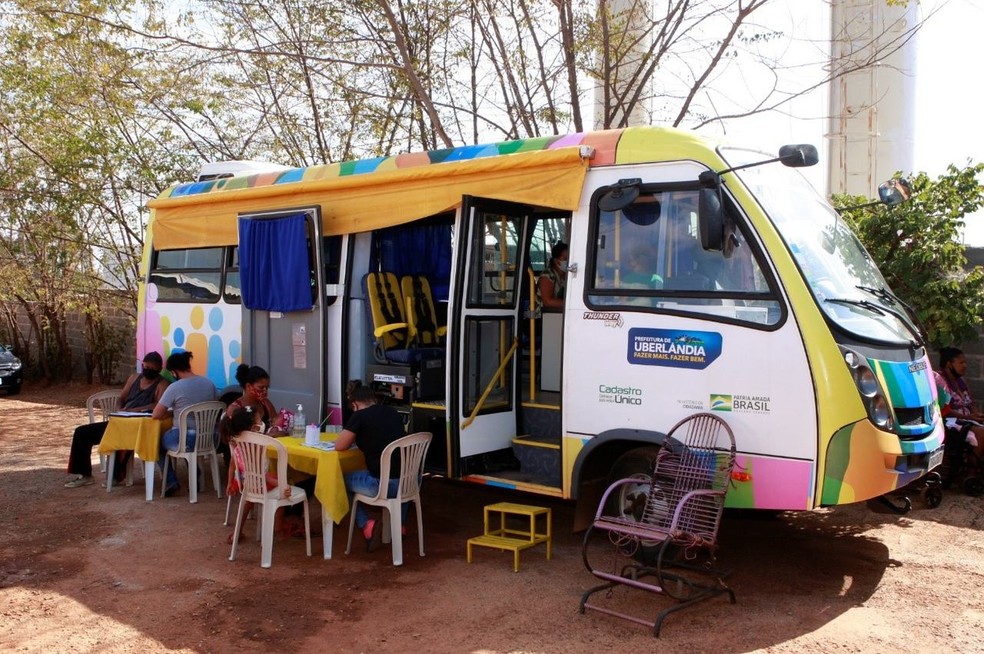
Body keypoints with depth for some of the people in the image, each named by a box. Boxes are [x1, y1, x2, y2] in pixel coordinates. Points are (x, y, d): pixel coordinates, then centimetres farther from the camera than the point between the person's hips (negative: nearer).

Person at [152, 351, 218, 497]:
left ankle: (171, 482, 16)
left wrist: (171, 412, 8)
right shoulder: (209, 383, 3)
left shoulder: (175, 387, -15)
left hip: (184, 440, -6)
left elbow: (155, 415, -12)